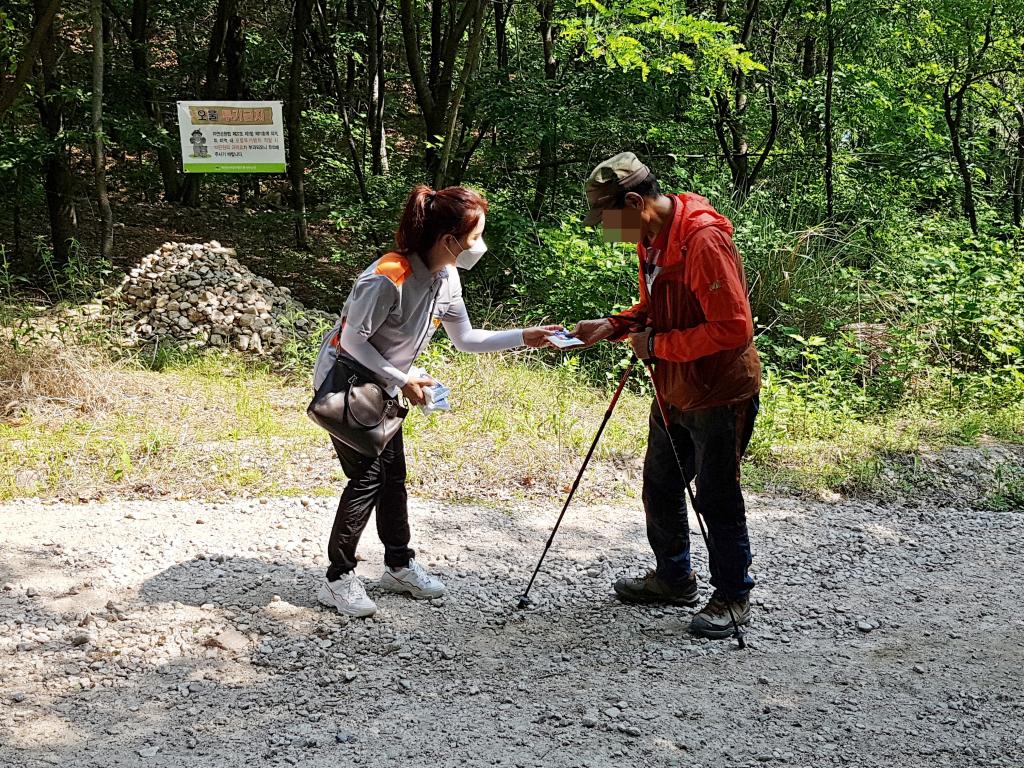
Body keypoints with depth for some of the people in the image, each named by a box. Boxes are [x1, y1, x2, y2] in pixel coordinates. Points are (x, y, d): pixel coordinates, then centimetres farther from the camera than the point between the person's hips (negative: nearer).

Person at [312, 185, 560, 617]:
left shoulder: (447, 278, -7)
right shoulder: (388, 279, -33)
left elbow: (464, 339, 3)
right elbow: (353, 341, -24)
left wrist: (523, 338, -5)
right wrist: (403, 381, -21)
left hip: (382, 385, 8)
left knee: (392, 473, 13)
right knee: (367, 477, -9)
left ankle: (399, 566, 26)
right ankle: (338, 579, 2)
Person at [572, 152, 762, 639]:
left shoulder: (702, 238, -27)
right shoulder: (650, 238, 4)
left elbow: (733, 328, -30)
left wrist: (657, 345, -22)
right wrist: (612, 326, 1)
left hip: (719, 395, -10)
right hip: (673, 393, 10)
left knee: (717, 498, 2)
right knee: (660, 489, 19)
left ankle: (733, 597, 19)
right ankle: (673, 579, 37)